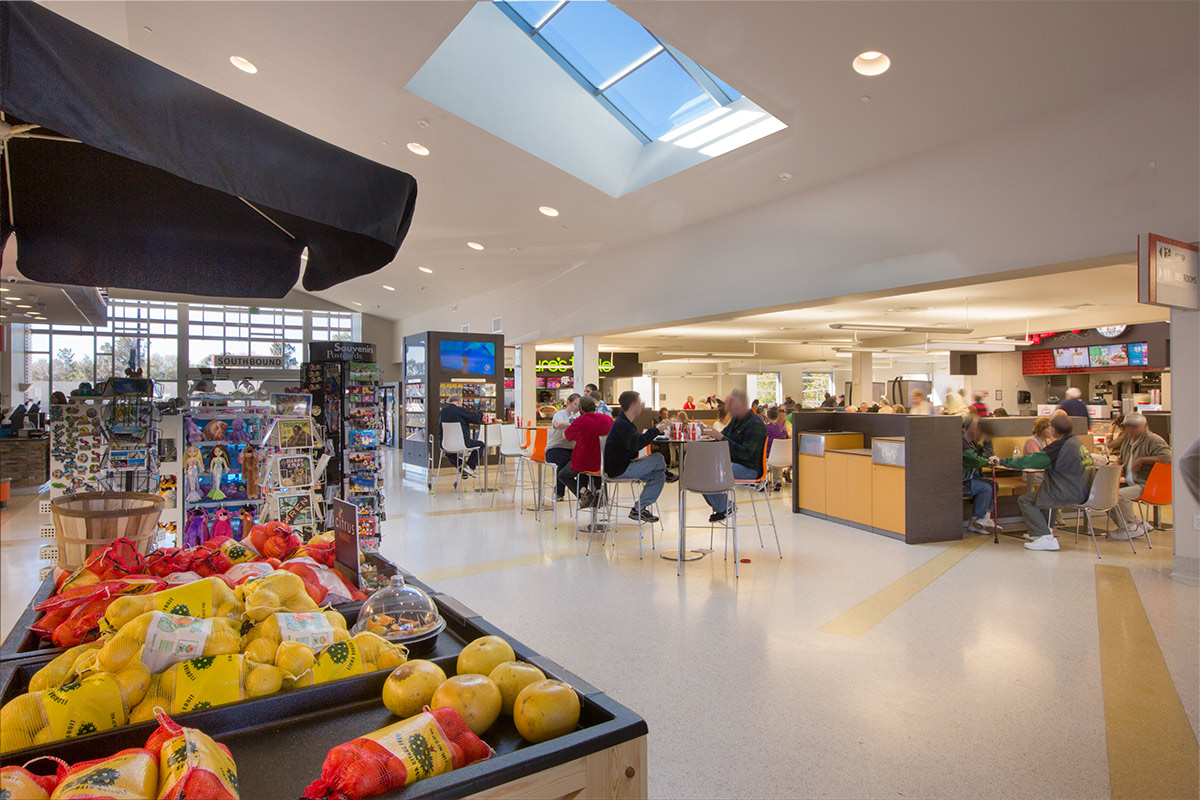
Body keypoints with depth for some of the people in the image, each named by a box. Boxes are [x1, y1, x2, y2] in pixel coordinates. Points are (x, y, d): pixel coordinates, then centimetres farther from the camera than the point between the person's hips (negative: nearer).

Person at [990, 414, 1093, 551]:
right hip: (1080, 491, 10)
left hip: (1069, 495, -10)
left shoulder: (1059, 446, -19)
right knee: (1042, 492, 30)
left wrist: (1002, 461, -12)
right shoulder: (1077, 440, 9)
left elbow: (1029, 461, -20)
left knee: (1024, 500, -5)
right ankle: (1043, 530, 34)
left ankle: (1046, 537, -10)